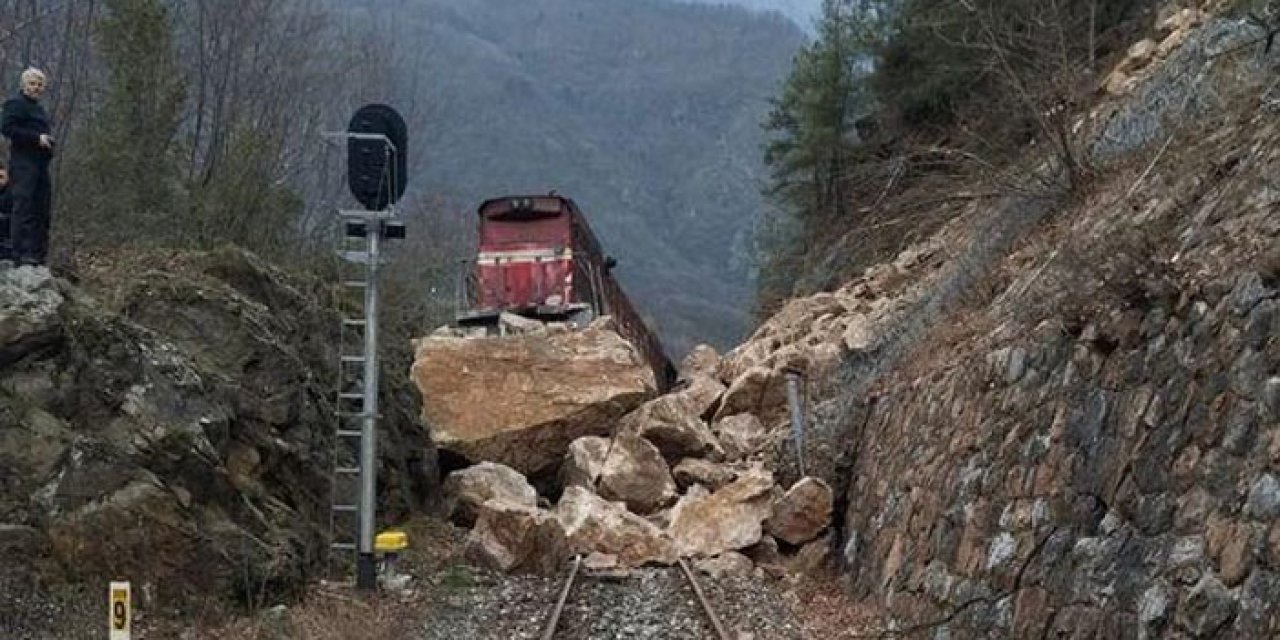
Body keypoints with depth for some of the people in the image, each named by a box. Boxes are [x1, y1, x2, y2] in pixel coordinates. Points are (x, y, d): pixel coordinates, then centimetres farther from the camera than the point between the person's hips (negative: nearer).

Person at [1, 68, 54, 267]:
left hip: (40, 163, 9)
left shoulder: (39, 108, 24)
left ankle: (38, 253, 9)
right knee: (24, 208, -12)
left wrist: (48, 141, 12)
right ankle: (21, 254, -13)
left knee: (41, 211, 6)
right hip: (23, 163, -9)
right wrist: (36, 138, -18)